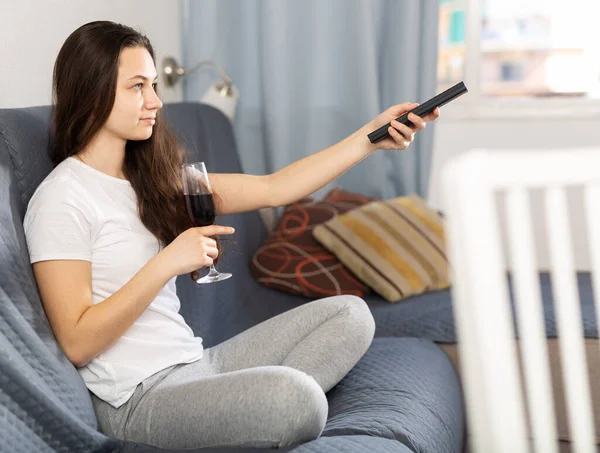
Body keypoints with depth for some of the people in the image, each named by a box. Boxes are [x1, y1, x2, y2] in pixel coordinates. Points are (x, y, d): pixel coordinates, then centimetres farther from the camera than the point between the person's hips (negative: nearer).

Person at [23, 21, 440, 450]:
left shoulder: (154, 177, 13)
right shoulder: (61, 199, -12)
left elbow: (273, 189, 8)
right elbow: (77, 343, -15)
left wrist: (371, 137, 3)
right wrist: (166, 263, -21)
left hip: (197, 364, 9)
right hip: (137, 400, -9)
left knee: (349, 314, 3)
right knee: (295, 393, -32)